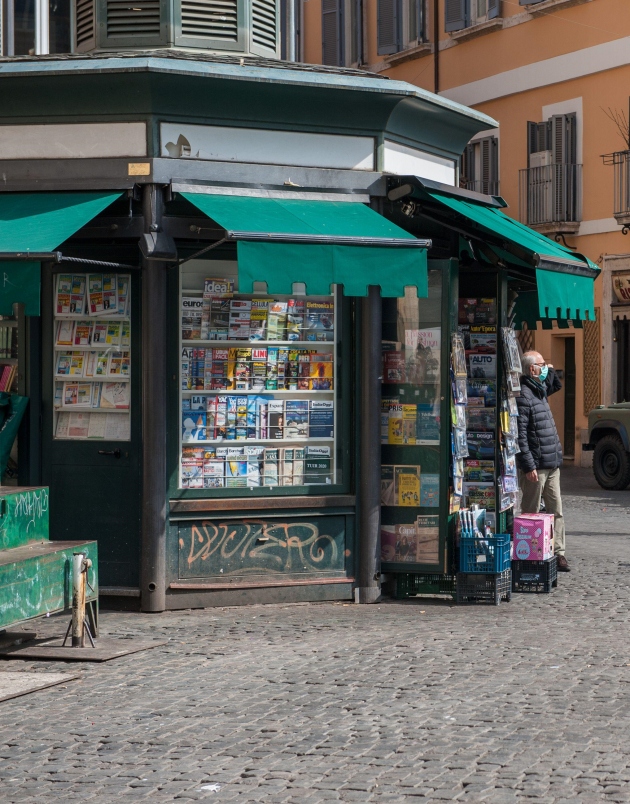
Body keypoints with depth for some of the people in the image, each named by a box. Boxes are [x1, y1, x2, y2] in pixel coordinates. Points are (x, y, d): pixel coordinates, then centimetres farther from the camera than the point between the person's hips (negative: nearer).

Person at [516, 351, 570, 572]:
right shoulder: (523, 396, -15)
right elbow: (520, 435, -20)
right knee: (531, 514, -1)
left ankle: (558, 553, 13)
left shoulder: (539, 391, 14)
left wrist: (551, 371, 18)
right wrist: (528, 466, -22)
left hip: (552, 465, 9)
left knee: (556, 511, 9)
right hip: (536, 466, -9)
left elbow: (556, 385, 40)